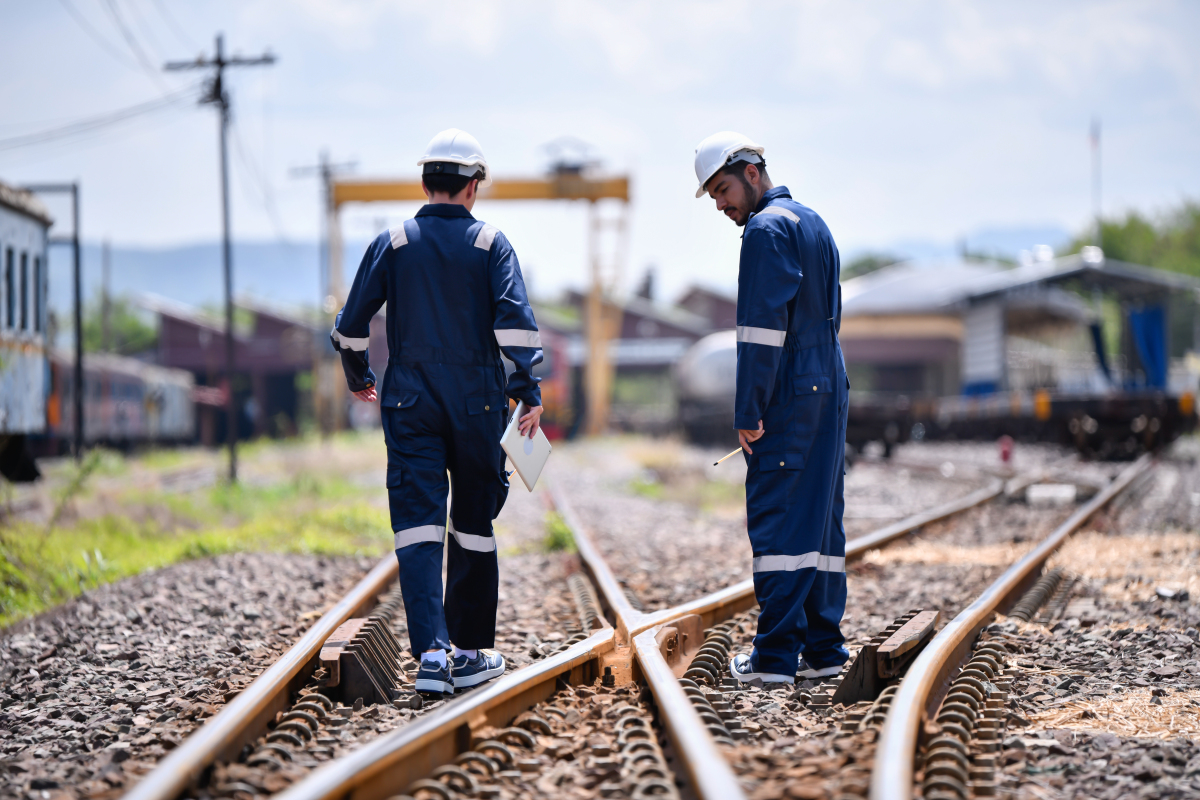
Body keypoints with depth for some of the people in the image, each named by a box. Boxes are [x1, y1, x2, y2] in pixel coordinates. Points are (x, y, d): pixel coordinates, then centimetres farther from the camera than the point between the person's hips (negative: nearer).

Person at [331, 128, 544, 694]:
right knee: (473, 525, 11)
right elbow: (515, 321, -11)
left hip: (409, 403, 0)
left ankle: (432, 652, -19)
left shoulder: (392, 244, 3)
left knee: (418, 521, -4)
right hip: (477, 403, 0)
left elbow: (351, 324, 4)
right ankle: (471, 652, 19)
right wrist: (528, 391, -9)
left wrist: (358, 378, 21)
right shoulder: (490, 243, 0)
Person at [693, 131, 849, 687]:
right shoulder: (813, 223, 19)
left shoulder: (765, 229, -10)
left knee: (777, 522, -7)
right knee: (820, 520, 11)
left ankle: (776, 656, -8)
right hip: (829, 391, 9)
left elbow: (763, 327, -17)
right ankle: (823, 649, 14)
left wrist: (749, 411, -17)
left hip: (788, 397, -9)